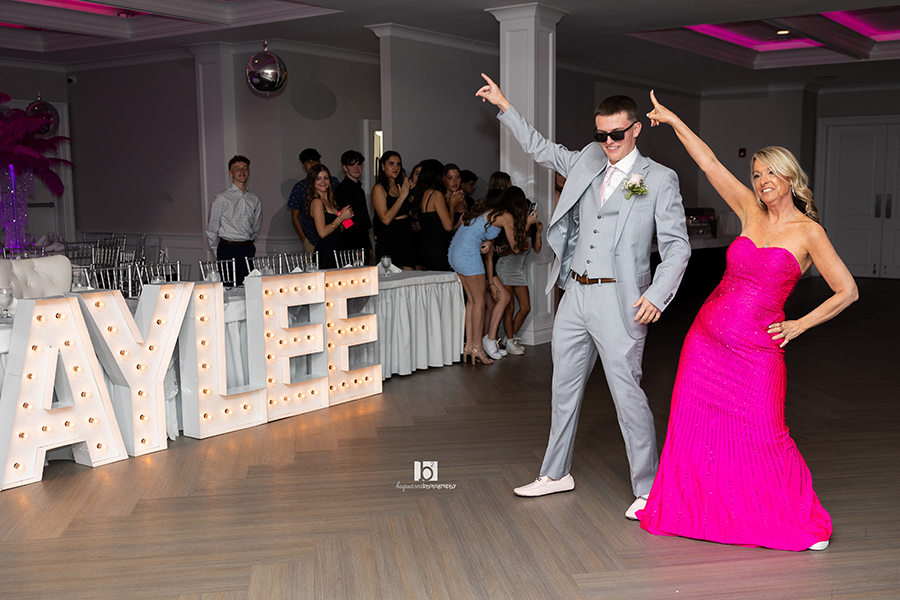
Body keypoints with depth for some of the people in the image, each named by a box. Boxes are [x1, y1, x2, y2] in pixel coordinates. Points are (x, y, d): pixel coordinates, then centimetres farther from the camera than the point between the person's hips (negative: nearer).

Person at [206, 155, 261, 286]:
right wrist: (219, 254, 8)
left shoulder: (254, 199, 11)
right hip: (229, 250, -4)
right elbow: (211, 229, 2)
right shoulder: (222, 198, -3)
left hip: (249, 250, 5)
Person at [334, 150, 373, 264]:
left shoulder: (359, 189, 19)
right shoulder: (342, 189, -10)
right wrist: (354, 250, -20)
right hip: (352, 246, -9)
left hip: (364, 246, 9)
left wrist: (369, 248, 21)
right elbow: (344, 221, -16)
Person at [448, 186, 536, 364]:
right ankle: (476, 347, 9)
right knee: (479, 301, 3)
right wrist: (528, 224, 16)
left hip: (454, 252, 9)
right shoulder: (507, 217, -5)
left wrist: (490, 279, 24)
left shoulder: (489, 210, 20)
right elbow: (515, 247, 6)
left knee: (471, 299, 15)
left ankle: (469, 345, 18)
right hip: (468, 254, -9)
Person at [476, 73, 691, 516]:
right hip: (575, 295, 6)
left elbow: (677, 245, -5)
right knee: (564, 388, 15)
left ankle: (647, 490, 10)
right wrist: (504, 106, 26)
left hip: (618, 301, -6)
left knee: (627, 395, -5)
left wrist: (656, 294, -18)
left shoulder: (660, 179, -4)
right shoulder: (588, 161, 12)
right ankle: (556, 474, 31)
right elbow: (541, 150, 26)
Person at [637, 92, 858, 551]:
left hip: (757, 350, -4)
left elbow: (847, 291, -3)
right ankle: (681, 508, 27)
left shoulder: (808, 232, -5)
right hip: (707, 337, 4)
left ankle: (804, 521, 18)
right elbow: (710, 163, 5)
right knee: (692, 426, 8)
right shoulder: (751, 213, 6)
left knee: (765, 440, -3)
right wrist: (672, 120, 4)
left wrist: (799, 326, -4)